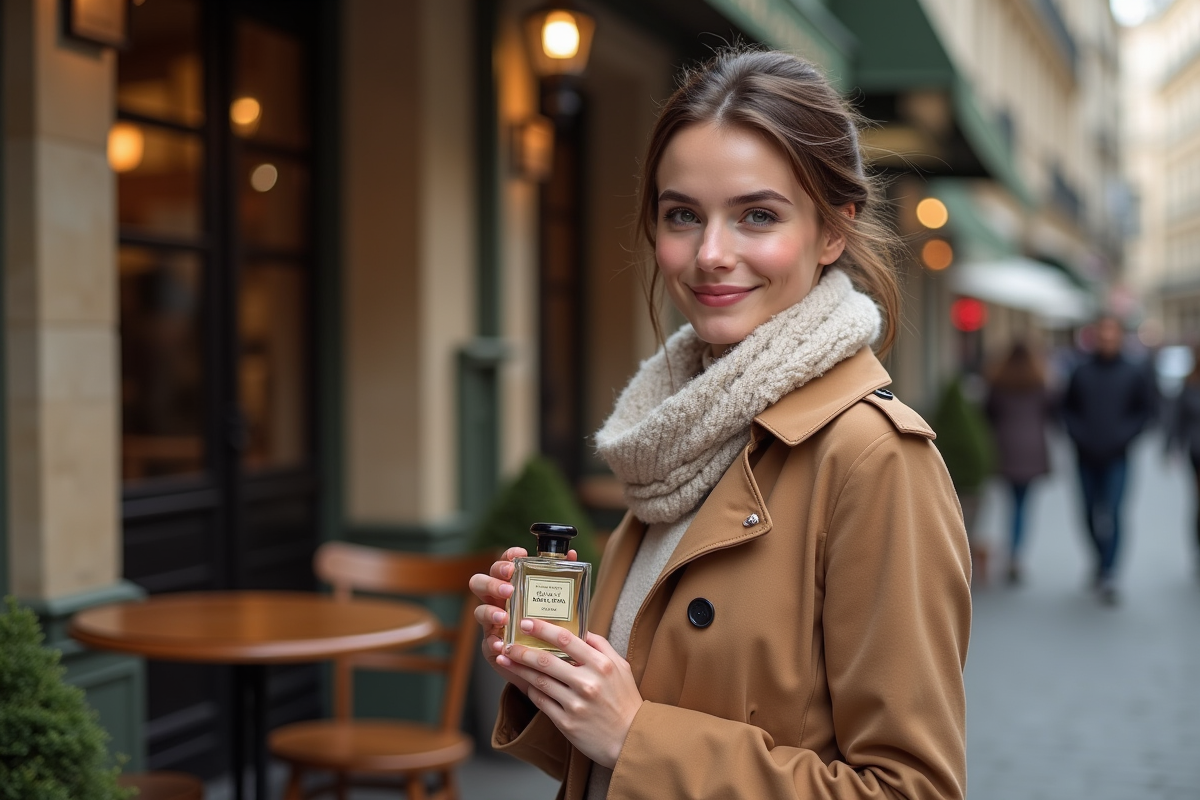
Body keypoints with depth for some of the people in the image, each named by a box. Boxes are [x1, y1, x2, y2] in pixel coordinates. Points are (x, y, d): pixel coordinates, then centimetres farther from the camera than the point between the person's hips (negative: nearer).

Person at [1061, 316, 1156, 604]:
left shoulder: (1134, 374, 2)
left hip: (1116, 458, -2)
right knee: (1091, 514, 9)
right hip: (1086, 457, 2)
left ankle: (1107, 575, -9)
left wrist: (1123, 436, -8)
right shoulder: (1082, 372, 5)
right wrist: (1078, 435, -5)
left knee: (1110, 514, -11)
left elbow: (1145, 410, 3)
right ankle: (1103, 562, 29)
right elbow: (1068, 408, 9)